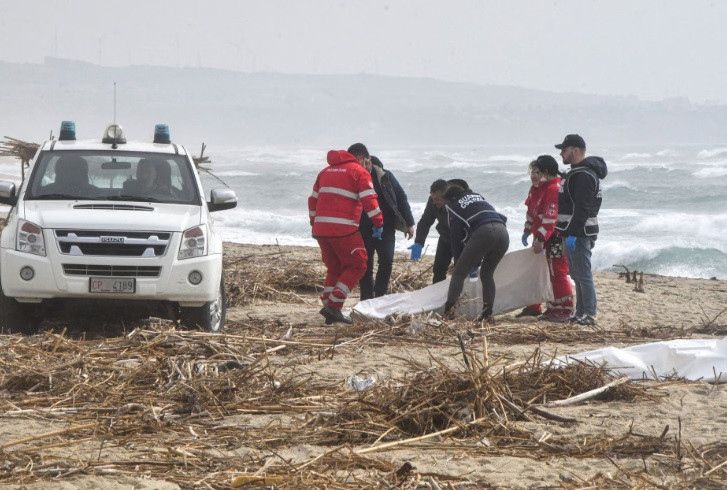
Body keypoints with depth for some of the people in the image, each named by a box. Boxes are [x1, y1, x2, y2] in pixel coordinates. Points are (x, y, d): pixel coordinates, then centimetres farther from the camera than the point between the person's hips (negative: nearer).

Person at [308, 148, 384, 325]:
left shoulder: (326, 171, 21)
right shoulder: (359, 172, 0)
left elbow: (313, 200, 24)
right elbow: (369, 199, -10)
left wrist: (314, 225, 29)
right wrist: (379, 223, -5)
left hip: (321, 228, 7)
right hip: (343, 229, -7)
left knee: (334, 268, 18)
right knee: (357, 266, 2)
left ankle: (329, 309, 11)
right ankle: (333, 306, -8)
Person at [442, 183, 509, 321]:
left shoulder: (453, 206, 19)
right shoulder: (478, 197, 34)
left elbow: (456, 237, 17)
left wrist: (458, 262, 26)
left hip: (483, 232, -5)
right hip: (502, 232, 5)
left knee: (459, 273, 3)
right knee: (487, 273, 21)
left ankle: (448, 309, -8)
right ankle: (488, 312, 11)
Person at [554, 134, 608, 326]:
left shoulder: (584, 175, -17)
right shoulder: (576, 173, 18)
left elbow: (582, 209, -25)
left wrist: (573, 233, -27)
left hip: (580, 234, -11)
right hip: (573, 233, 11)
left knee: (583, 275, -9)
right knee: (577, 275, 14)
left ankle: (589, 314, -8)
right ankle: (580, 313, 19)